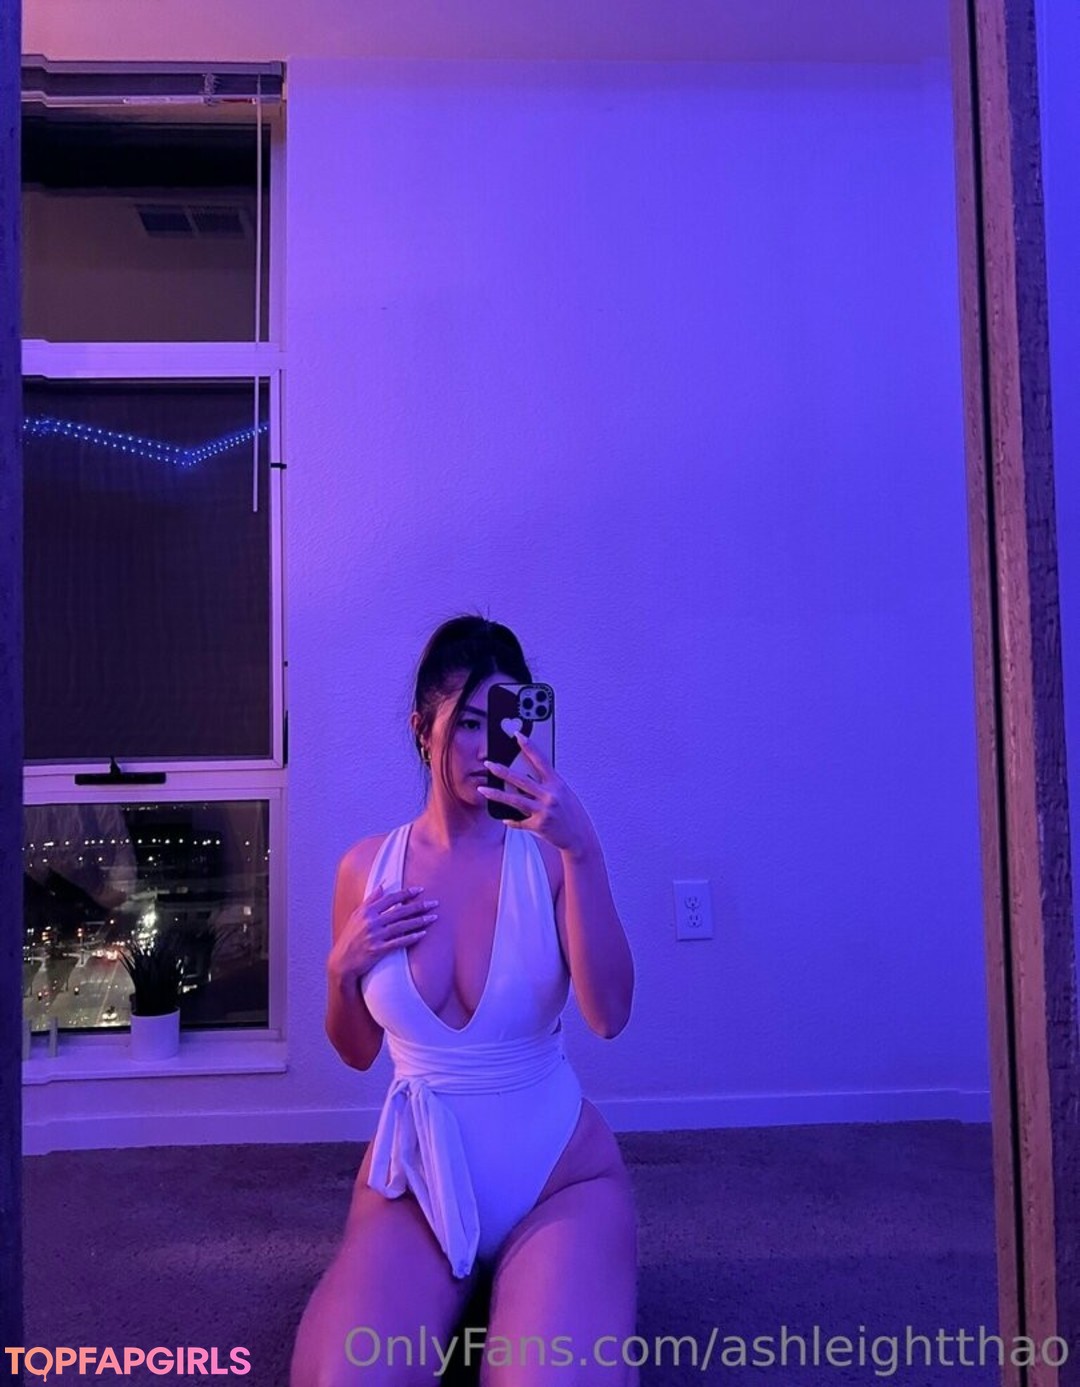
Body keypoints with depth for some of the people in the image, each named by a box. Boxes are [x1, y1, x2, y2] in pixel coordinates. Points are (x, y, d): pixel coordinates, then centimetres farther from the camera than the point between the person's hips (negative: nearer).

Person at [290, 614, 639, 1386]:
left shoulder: (548, 854, -9)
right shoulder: (367, 866, -2)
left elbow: (609, 1016, -25)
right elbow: (358, 1054, 9)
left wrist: (583, 852, -33)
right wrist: (344, 968, -12)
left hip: (559, 1172, -1)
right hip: (417, 1177, 2)